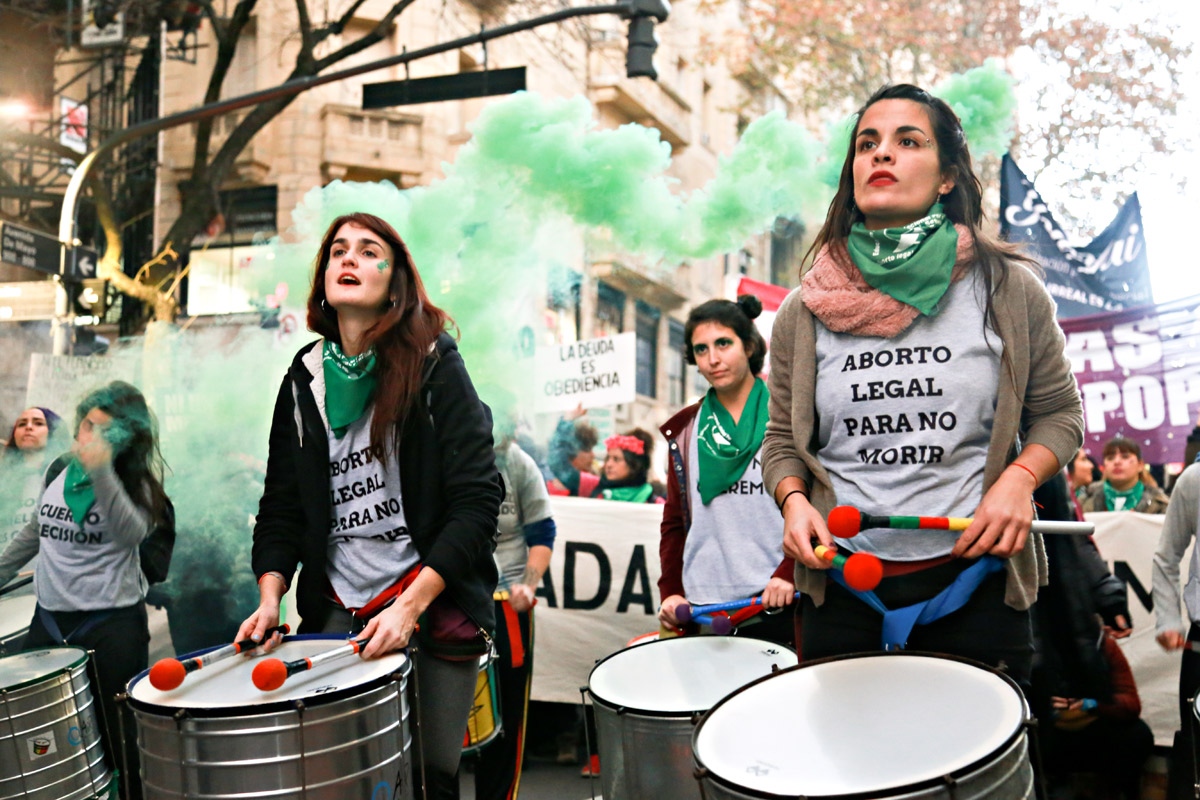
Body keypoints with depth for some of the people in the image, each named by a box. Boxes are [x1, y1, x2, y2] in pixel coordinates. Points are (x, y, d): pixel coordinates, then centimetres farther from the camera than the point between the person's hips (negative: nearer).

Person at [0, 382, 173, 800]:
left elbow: (133, 533, -26)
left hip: (113, 624, -5)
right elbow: (36, 532, 22)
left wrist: (100, 471, -34)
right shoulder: (58, 472, 9)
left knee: (118, 737, -1)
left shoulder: (135, 482, -6)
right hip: (49, 617, 6)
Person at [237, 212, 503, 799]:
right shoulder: (304, 378, 7)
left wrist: (410, 605, -19)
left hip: (434, 602, -3)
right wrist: (271, 596, -3)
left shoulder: (433, 365, -6)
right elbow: (282, 504, 11)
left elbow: (477, 501, -12)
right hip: (338, 611, 3)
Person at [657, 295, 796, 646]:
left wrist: (789, 572, -14)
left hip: (777, 602, -3)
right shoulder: (685, 430, 13)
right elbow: (674, 519, 15)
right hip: (703, 604, 3)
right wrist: (671, 589, 4)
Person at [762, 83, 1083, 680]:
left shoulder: (1009, 291, -2)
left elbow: (1058, 414, 7)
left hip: (974, 587, -1)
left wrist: (1019, 478, -11)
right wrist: (792, 498, -10)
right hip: (841, 589, 1)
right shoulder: (805, 311, 0)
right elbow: (783, 438, 10)